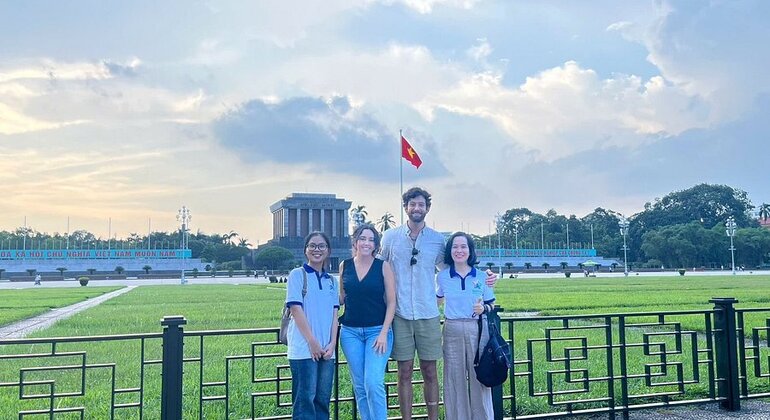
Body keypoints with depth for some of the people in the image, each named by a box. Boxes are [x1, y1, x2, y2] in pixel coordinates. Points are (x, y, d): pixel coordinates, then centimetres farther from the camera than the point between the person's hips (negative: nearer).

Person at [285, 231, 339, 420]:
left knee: (323, 399, 9)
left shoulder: (330, 280, 15)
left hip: (327, 350, 5)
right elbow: (296, 309, -8)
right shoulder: (297, 274, 0)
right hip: (304, 348, -5)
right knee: (305, 398, -5)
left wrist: (332, 343, -2)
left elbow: (334, 314, 11)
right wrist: (312, 342, -12)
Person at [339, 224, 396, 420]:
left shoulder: (383, 266, -3)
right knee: (359, 386, 8)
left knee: (374, 383, -13)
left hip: (377, 331, -3)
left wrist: (384, 333, -10)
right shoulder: (344, 266, 5)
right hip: (350, 332, 3)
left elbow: (391, 302, -3)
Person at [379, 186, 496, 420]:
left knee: (430, 372, 7)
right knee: (405, 372, 5)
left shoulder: (437, 239, 6)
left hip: (428, 315, 1)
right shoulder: (390, 237, 4)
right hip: (400, 315, 0)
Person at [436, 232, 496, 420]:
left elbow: (491, 305, 7)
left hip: (478, 330, -1)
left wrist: (483, 308, -11)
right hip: (453, 331, 1)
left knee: (479, 376, 4)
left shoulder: (481, 276, 1)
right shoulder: (442, 276, 3)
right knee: (455, 378, 6)